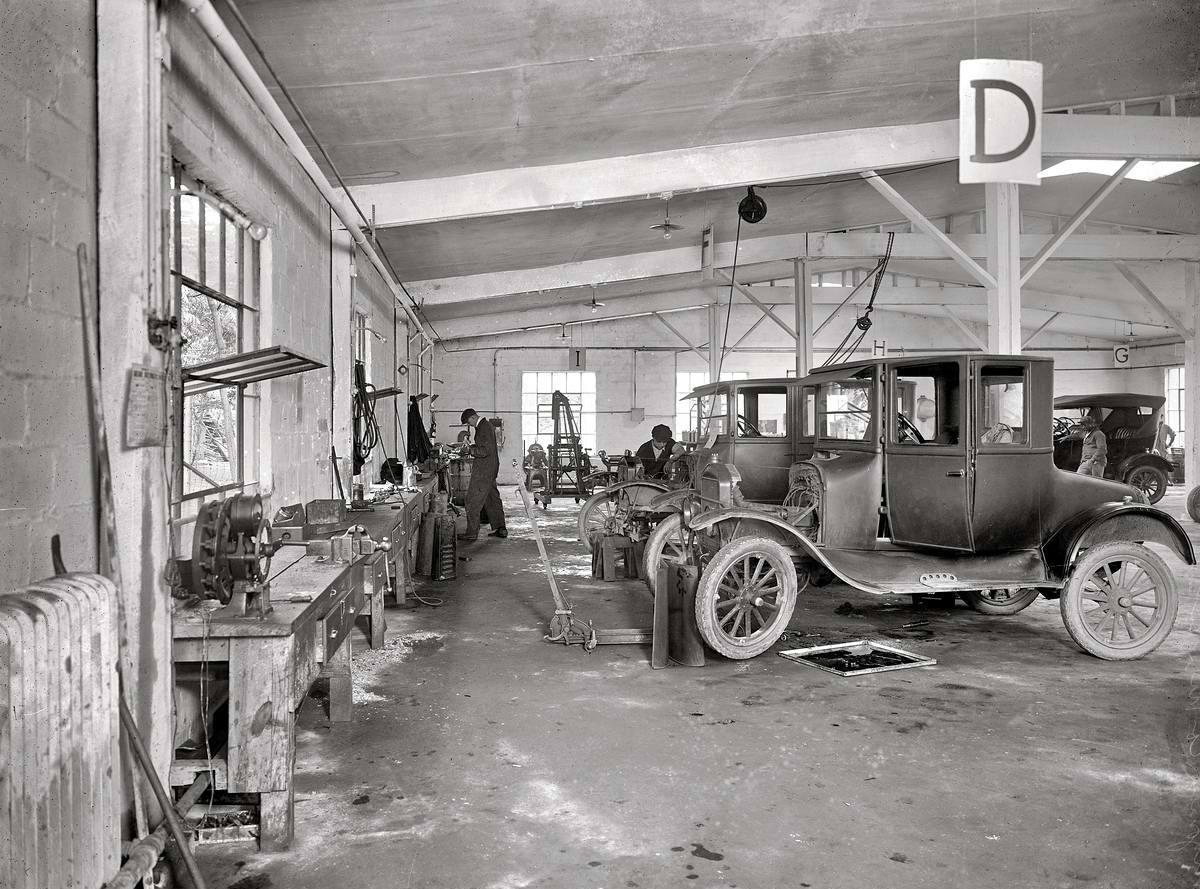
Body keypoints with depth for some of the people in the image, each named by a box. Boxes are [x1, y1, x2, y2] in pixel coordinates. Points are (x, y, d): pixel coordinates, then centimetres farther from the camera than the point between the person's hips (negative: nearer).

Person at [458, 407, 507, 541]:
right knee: (492, 498, 15)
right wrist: (471, 447, 12)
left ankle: (472, 533, -2)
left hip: (483, 469, -10)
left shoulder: (483, 428, -18)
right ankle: (501, 529, 19)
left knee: (473, 500, -5)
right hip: (491, 469, 10)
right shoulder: (487, 425, 14)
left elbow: (486, 451, -25)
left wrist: (472, 450, -14)